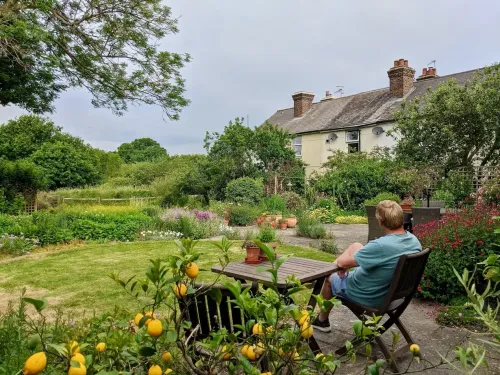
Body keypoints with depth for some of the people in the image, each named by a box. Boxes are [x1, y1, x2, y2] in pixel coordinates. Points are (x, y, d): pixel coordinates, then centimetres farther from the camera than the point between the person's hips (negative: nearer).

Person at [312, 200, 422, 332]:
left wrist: (340, 261, -1)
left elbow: (341, 262, -27)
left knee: (330, 278, 22)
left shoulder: (380, 246, -39)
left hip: (367, 296, -6)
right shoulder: (415, 241, -15)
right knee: (356, 246, 21)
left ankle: (322, 321, 44)